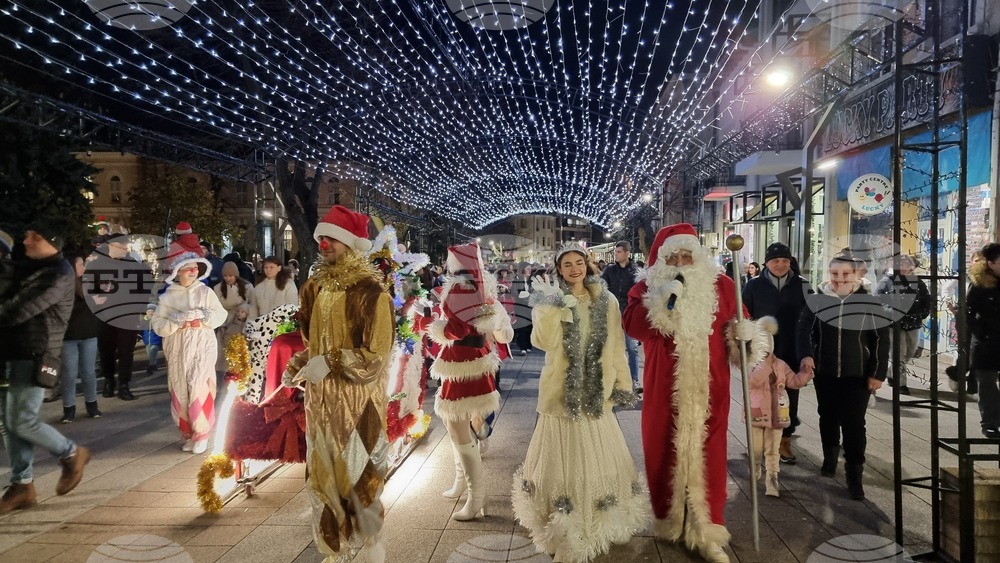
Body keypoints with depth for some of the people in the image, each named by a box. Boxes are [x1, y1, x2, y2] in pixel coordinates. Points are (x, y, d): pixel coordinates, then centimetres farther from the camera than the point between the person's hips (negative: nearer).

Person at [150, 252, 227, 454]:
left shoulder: (205, 292, 2)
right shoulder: (168, 296, 2)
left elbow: (221, 315, 0)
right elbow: (157, 323, -1)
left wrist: (203, 319, -15)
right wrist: (178, 323, -15)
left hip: (201, 349, -2)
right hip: (178, 351, 2)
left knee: (199, 390, -8)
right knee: (180, 393, 5)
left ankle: (201, 434, 2)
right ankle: (188, 433, 17)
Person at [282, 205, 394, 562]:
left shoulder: (370, 293, -14)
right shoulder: (315, 288, 6)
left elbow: (376, 356, -16)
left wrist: (330, 363, -23)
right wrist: (296, 368, 2)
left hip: (357, 403, -6)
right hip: (321, 401, 6)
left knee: (359, 476, 3)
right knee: (322, 474, 12)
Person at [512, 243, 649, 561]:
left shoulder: (607, 302, 2)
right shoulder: (549, 301, -3)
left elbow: (616, 347, 6)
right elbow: (544, 342, -18)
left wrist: (623, 385, 6)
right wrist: (551, 309, -28)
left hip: (596, 390, 2)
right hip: (562, 389, -2)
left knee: (599, 458, 11)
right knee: (564, 456, 5)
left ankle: (604, 519, 30)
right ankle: (564, 524, 21)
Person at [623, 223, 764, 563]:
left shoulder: (721, 286, 4)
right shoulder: (647, 288, -1)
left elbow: (736, 320, 15)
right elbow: (631, 325, -17)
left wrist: (745, 332, -7)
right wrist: (663, 299, -26)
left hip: (708, 389, 1)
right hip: (664, 390, -1)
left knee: (707, 456, 4)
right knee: (665, 452, 10)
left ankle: (706, 533, 14)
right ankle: (667, 519, 29)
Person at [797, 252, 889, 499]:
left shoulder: (869, 302, -4)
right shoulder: (817, 300, -2)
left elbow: (881, 340, -1)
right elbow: (804, 330, 0)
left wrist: (878, 373, -5)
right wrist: (806, 354, -19)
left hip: (857, 374, -2)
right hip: (824, 372, 2)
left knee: (853, 422, -4)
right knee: (828, 417, 17)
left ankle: (854, 475, 6)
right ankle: (830, 456, 39)